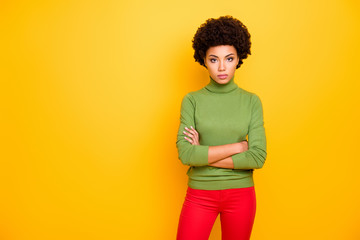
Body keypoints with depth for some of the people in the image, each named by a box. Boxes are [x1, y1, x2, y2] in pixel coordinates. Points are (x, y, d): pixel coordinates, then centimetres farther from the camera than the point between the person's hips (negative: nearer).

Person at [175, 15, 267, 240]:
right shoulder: (192, 100, -4)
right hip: (200, 194, -1)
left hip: (241, 194, 1)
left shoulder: (252, 101, -2)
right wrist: (237, 147, -13)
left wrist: (204, 155, -13)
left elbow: (258, 158, -11)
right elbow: (185, 154, -15)